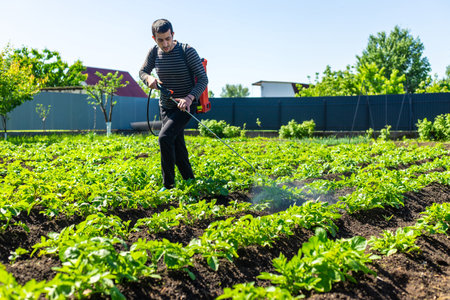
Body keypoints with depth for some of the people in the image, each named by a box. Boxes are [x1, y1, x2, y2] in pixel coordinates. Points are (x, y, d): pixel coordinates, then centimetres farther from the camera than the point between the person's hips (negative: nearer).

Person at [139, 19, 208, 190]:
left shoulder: (187, 51, -17)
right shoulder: (154, 52, -3)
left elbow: (203, 79, -17)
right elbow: (142, 72, 12)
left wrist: (189, 98, -33)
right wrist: (149, 79, -13)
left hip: (185, 106, -5)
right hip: (166, 106, 5)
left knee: (165, 137, -23)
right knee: (177, 147, 7)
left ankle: (168, 185, -15)